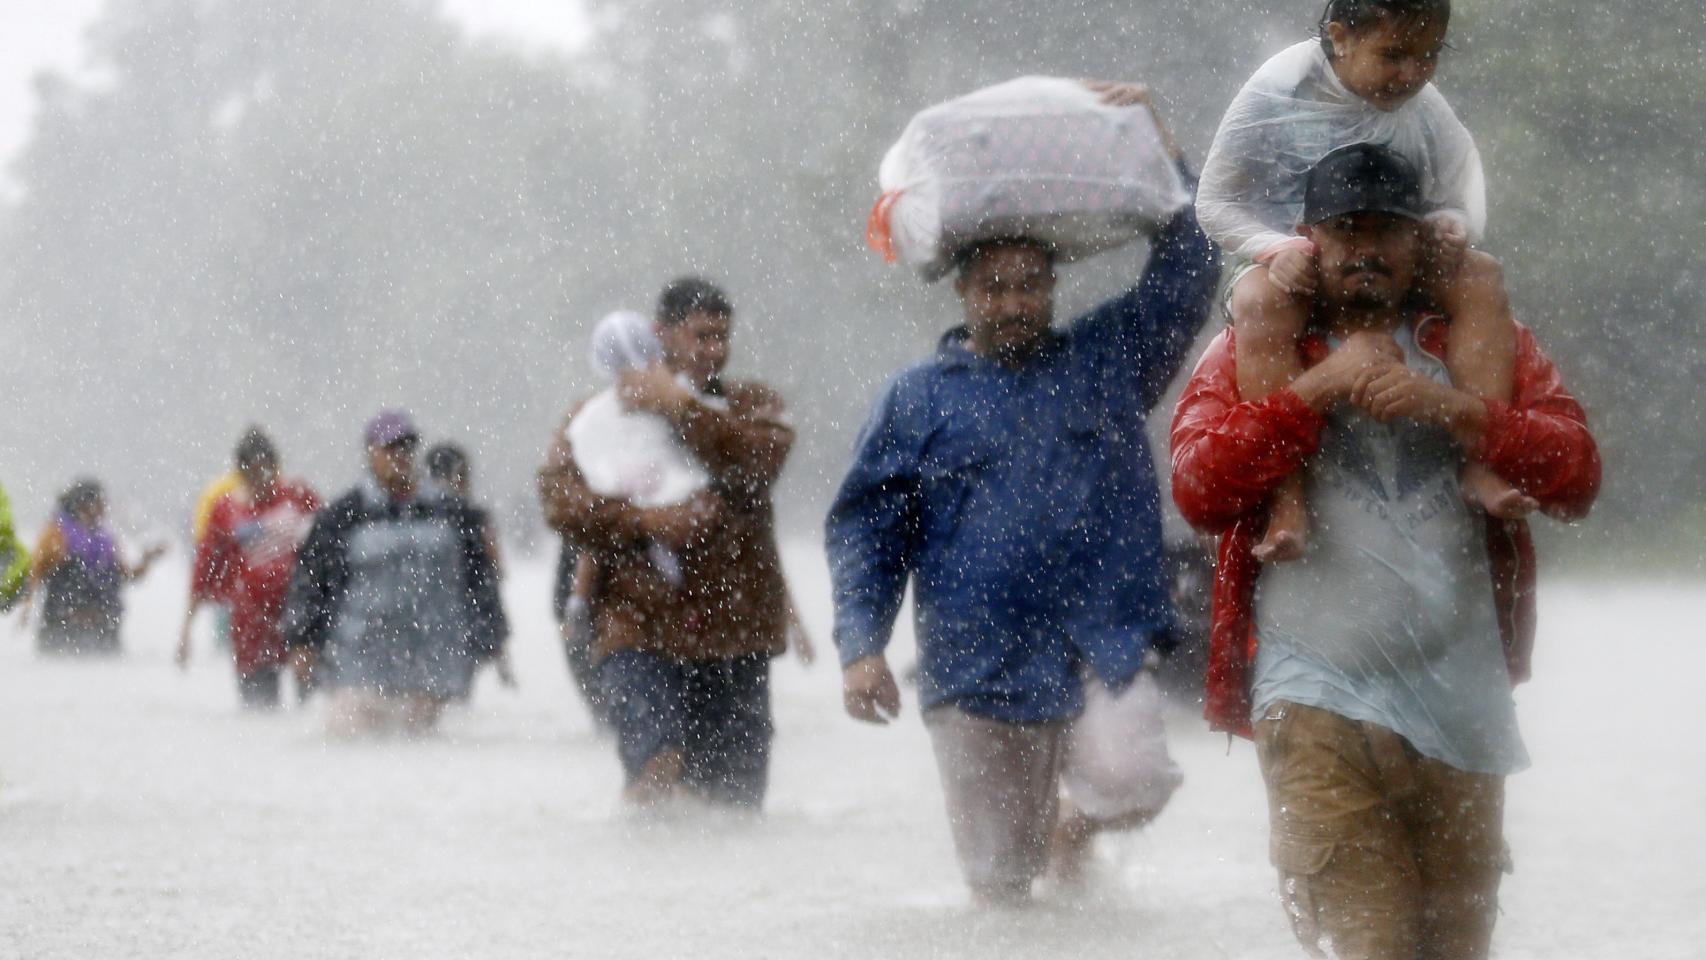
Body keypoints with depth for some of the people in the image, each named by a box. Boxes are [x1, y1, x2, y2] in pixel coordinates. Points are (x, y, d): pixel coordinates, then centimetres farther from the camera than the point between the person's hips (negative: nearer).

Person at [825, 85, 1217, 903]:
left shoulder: (1107, 358, 14)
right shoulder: (918, 397, 11)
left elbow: (1186, 274, 9)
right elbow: (866, 531, 8)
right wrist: (860, 646, -4)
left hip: (1110, 659, 1)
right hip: (979, 676, 0)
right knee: (1001, 879, -3)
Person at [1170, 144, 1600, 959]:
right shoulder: (1251, 351, 11)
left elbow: (1575, 475, 1)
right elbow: (1199, 487, -6)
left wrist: (1449, 406, -12)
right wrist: (1321, 386, -11)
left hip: (1460, 700, 3)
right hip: (1320, 700, -3)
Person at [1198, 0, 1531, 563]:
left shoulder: (1424, 110, -3)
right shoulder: (1277, 95, -12)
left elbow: (1460, 195, 8)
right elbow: (1216, 201, -6)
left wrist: (1450, 226, -18)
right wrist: (1277, 249, -25)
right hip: (1295, 266, -4)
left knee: (1480, 278, -23)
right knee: (1262, 299, -39)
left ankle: (1482, 464, -29)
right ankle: (1287, 498, -45)